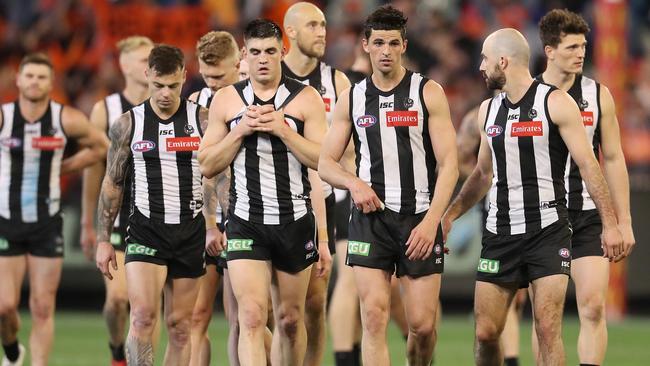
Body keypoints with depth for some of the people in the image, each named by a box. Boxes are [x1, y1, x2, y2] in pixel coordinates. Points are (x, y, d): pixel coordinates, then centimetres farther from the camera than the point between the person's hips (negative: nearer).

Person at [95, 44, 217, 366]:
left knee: (180, 326, 5)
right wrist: (103, 240, 5)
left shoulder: (202, 120, 2)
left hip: (190, 231, 1)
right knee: (142, 317, -17)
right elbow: (112, 184, 8)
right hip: (145, 230, -1)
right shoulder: (128, 125, 3)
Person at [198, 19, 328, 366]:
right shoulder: (226, 99, 6)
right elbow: (206, 165, 6)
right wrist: (241, 131, -8)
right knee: (252, 317, -15)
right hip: (245, 223, -1)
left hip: (295, 223, 1)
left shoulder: (306, 98, 2)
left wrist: (282, 130, -14)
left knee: (290, 319, 11)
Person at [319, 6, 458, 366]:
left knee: (423, 324, -1)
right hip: (370, 216, 1)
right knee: (374, 316, -11)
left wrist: (431, 221, -14)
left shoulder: (428, 93, 1)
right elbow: (325, 163, 12)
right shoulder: (351, 99, 9)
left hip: (420, 218, -1)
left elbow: (448, 164, -3)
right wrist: (354, 183, -10)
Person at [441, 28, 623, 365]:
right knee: (485, 333, 1)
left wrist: (609, 223, -13)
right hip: (499, 234, 5)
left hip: (548, 232, -5)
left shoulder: (555, 103, -6)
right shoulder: (488, 110, 12)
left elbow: (588, 165, -7)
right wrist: (449, 215, 16)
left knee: (548, 330, -11)